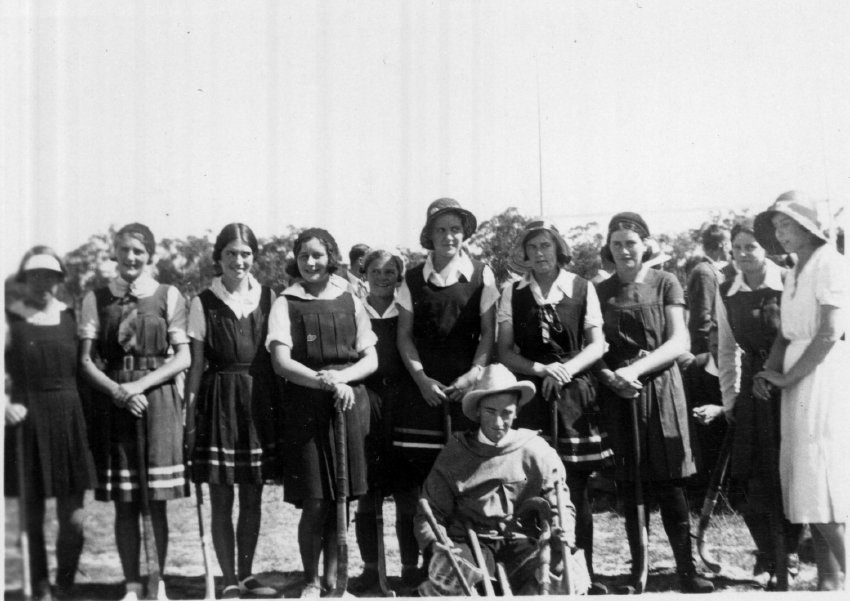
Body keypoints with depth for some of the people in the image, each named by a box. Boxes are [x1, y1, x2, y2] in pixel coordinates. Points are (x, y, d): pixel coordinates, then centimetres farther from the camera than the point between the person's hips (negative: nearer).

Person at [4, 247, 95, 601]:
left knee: (74, 517, 0)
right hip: (28, 421, -2)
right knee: (32, 514, 7)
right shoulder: (10, 319, 0)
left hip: (69, 421, 2)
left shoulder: (70, 316, 8)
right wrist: (6, 404, -19)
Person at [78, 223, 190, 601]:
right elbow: (86, 360, 3)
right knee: (124, 503, 4)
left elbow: (183, 357, 0)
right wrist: (117, 390, -12)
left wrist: (142, 384, -12)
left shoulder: (168, 296, 4)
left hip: (158, 399, -1)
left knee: (156, 502, 1)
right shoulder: (96, 299, 7)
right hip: (112, 403, 1)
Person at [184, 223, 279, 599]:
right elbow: (196, 363, 0)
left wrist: (280, 405, 3)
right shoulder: (203, 303, -1)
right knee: (221, 499, 2)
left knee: (252, 497, 9)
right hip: (219, 401, -2)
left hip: (259, 401, 2)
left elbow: (276, 356, 7)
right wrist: (190, 411, -3)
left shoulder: (267, 298, 5)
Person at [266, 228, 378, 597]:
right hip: (305, 408, -2)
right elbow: (281, 363, -6)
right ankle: (311, 582, 14)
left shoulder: (350, 302, 11)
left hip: (349, 403, 2)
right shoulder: (286, 304, 4)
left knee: (340, 497, 5)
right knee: (314, 502, -3)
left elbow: (371, 360, 8)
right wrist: (325, 381, -18)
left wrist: (339, 377, -10)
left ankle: (332, 576, 20)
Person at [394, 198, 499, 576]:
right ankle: (426, 559, 4)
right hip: (424, 385, 1)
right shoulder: (412, 279, 7)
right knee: (421, 472, -3)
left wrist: (475, 374, -8)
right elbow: (404, 335, 7)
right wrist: (421, 379, -5)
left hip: (468, 384, -1)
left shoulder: (481, 275, 4)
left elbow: (488, 334, 5)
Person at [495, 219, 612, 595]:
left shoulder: (583, 289, 4)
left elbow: (596, 344, 2)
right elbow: (504, 352, 4)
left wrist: (567, 368, -15)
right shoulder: (512, 294, 6)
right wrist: (541, 369, -11)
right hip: (530, 396, 1)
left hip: (575, 395, 0)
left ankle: (583, 574, 11)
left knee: (574, 486, 0)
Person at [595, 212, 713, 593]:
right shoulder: (600, 292, 10)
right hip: (617, 392, 2)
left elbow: (680, 341, -5)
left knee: (668, 485, -5)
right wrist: (610, 375, -14)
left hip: (660, 389, -2)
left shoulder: (665, 284, 4)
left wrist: (637, 369, -18)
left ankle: (686, 570, 2)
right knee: (629, 488, 2)